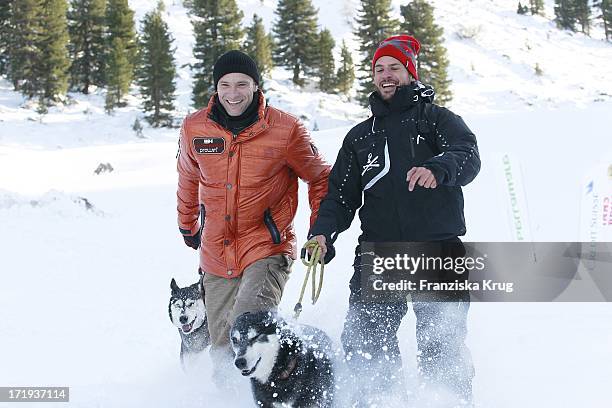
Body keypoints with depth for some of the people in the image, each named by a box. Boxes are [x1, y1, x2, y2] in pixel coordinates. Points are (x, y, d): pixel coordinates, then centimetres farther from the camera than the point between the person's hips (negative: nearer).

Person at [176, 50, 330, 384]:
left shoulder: (285, 129, -8)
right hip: (217, 254, 4)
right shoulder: (194, 128, 0)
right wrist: (188, 225, 32)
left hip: (267, 248, -4)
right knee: (223, 348, 9)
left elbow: (320, 178, 7)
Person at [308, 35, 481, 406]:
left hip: (438, 249, -3)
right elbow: (342, 194, 20)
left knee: (442, 348, -10)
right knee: (362, 345, -8)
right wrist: (323, 232, 0)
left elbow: (468, 155, -8)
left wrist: (438, 168, -31)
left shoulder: (436, 118, 12)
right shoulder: (360, 136, 24)